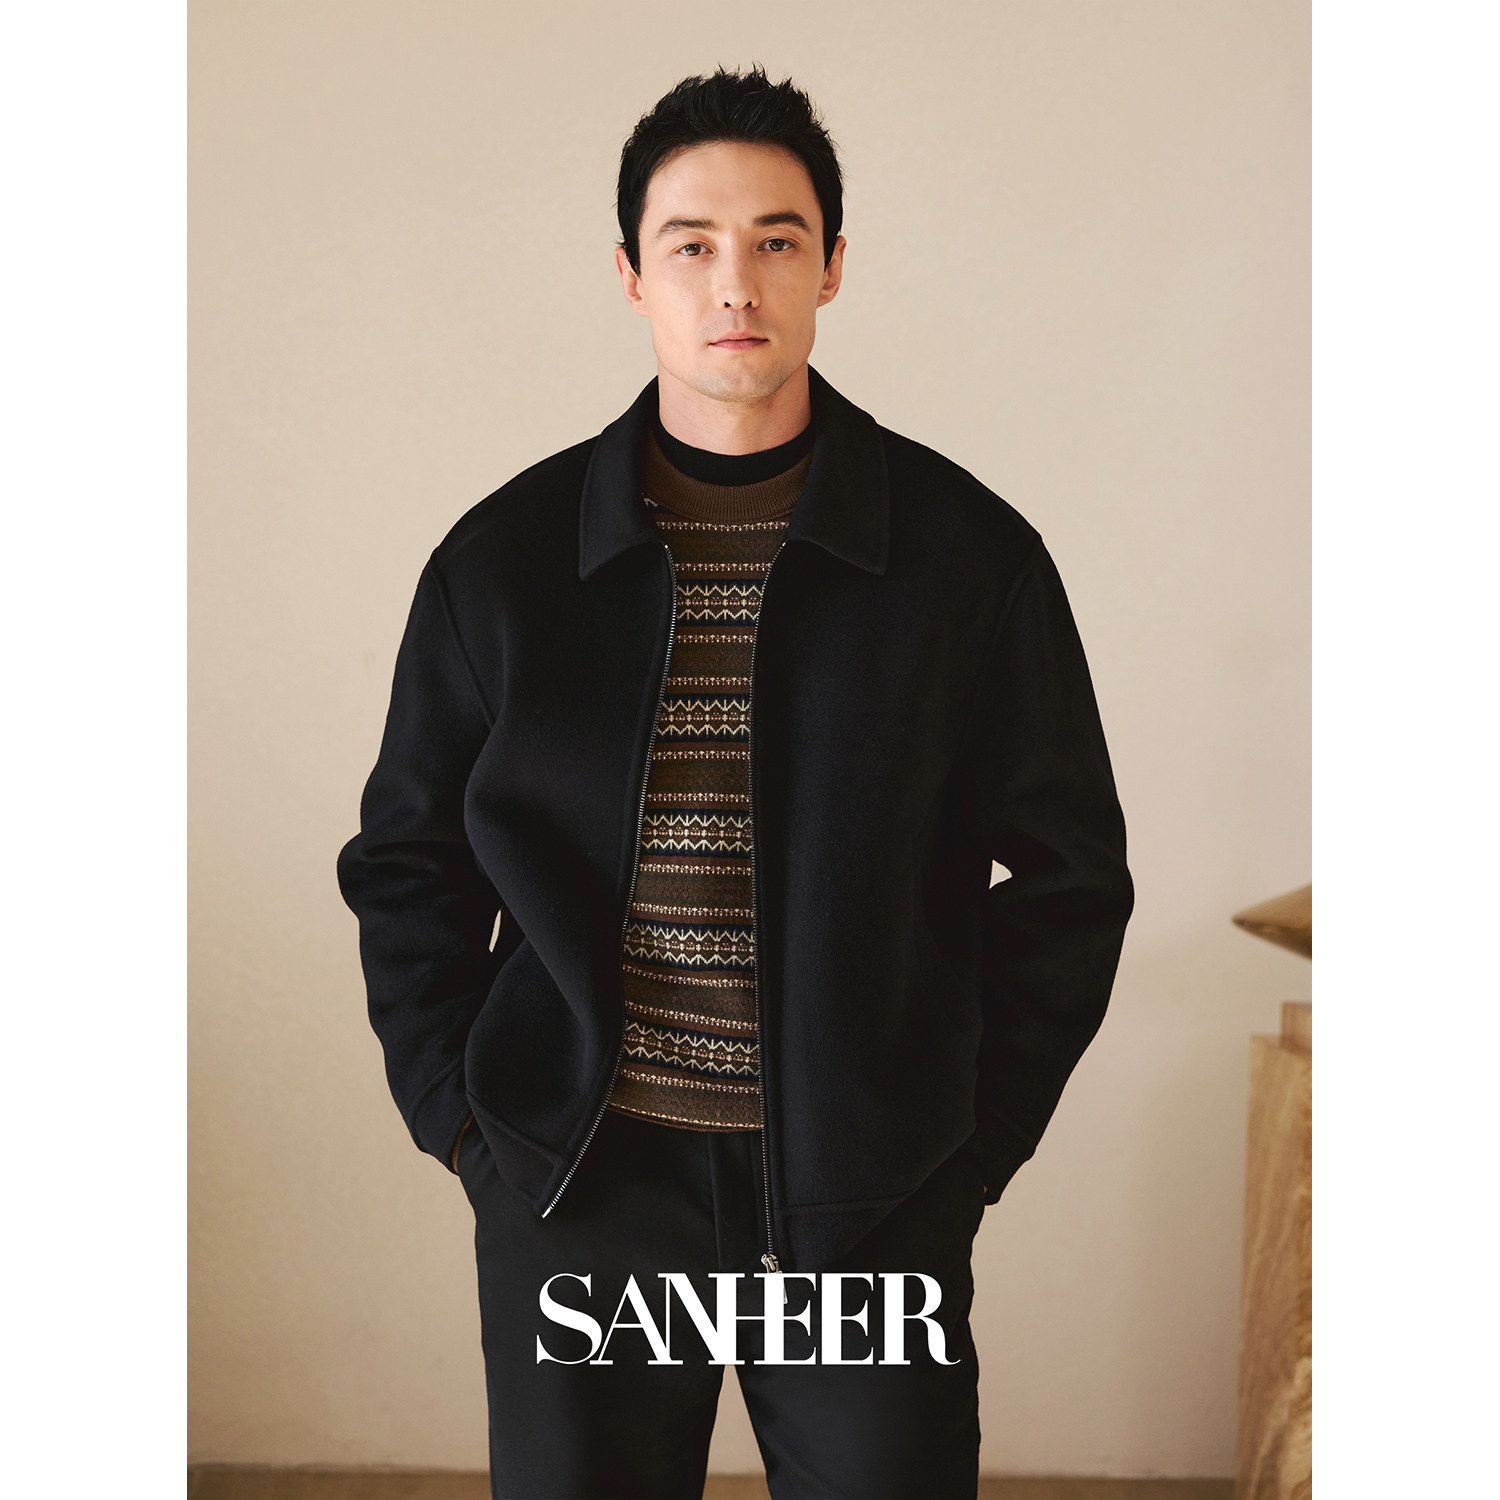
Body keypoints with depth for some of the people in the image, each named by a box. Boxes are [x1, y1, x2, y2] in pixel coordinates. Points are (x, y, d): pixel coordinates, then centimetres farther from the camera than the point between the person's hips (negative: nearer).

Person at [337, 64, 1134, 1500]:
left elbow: (1066, 878, 4)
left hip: (872, 1201, -1)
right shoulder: (503, 557, 1)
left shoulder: (970, 551, -2)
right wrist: (461, 1114, 3)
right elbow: (405, 859, 11)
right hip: (574, 1186, 1)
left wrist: (973, 1142, 0)